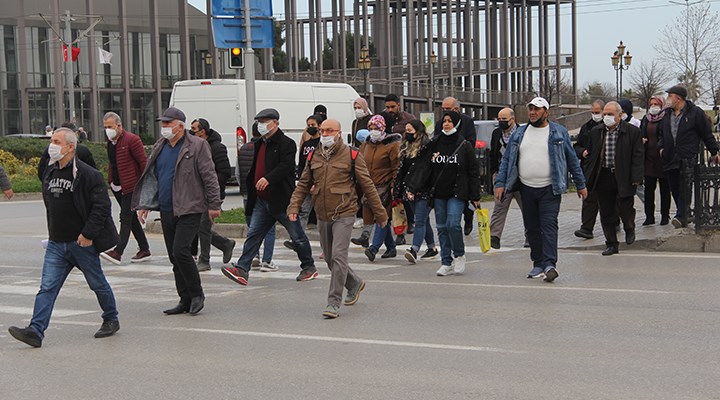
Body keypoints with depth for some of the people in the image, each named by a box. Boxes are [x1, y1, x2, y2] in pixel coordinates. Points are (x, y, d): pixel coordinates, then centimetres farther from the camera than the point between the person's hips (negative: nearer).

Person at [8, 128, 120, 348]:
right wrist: (53, 230, 17)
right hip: (56, 243, 6)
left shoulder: (87, 174, -15)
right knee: (47, 287, -3)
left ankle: (111, 320, 30)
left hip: (82, 242, -6)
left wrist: (88, 233, -19)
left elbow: (101, 205, -16)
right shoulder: (49, 172, 9)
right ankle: (35, 331, -9)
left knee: (98, 284, 10)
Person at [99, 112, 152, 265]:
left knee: (126, 218, -12)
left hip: (131, 186, -9)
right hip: (117, 186, 9)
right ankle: (144, 250, 20)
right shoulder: (110, 142, 13)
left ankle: (118, 252, -19)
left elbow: (144, 162, -13)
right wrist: (110, 181, 17)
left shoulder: (132, 140, -12)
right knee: (131, 218, 12)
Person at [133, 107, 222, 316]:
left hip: (189, 210, -7)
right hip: (166, 211, 7)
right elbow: (150, 177, 18)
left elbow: (209, 177, -7)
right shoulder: (159, 147, 13)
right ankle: (186, 300, 17)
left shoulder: (197, 146, -6)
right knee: (174, 257, 9)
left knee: (180, 251, -17)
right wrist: (144, 204, 13)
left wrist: (214, 205, -10)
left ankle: (197, 294, 0)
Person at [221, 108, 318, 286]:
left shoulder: (287, 143, -11)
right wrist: (251, 196, 21)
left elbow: (285, 166, -25)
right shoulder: (260, 144, 16)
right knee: (253, 234, 0)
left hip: (281, 199, -7)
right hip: (262, 200, 8)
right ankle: (242, 269, -4)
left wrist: (268, 178, -38)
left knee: (297, 235, 5)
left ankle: (309, 268, 20)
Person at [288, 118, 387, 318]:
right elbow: (303, 185, 15)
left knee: (338, 256, -16)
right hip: (322, 217, 6)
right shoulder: (314, 157, 10)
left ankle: (334, 302, -11)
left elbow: (367, 186, -1)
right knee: (330, 259, 14)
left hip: (344, 215, -6)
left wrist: (380, 213, 1)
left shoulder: (351, 155, -3)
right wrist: (294, 206, -1)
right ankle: (355, 283, 40)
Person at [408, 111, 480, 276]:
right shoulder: (435, 144, 8)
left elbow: (473, 172, 0)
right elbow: (425, 168, 5)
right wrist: (413, 188, -5)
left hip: (457, 193, -4)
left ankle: (459, 255, 6)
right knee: (442, 227, 5)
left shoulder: (464, 146, -1)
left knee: (453, 224, -17)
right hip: (438, 193, 4)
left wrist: (475, 196, -4)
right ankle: (446, 263, 12)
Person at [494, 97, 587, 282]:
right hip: (526, 189, 4)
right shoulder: (519, 134, 11)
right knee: (532, 228, 7)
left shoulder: (559, 133, 3)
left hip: (550, 189, -4)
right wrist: (500, 183, 0)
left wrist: (581, 185, 7)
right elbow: (507, 160, 11)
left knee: (549, 225, -13)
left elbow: (572, 160, 7)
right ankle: (538, 264, 15)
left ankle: (549, 264, -19)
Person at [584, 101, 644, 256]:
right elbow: (591, 155, 14)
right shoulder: (596, 132, 8)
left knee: (624, 208, -5)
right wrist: (589, 178, 9)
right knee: (606, 214, 6)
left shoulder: (633, 131, -4)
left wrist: (636, 178, -12)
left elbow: (638, 156, -5)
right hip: (603, 178, 4)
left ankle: (629, 229, 29)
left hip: (623, 178, -4)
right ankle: (611, 244, 18)